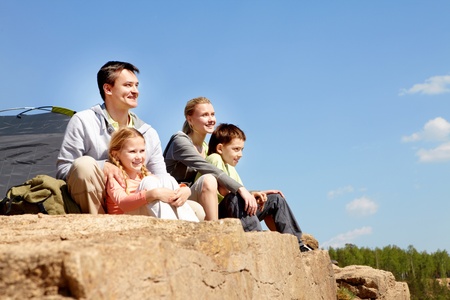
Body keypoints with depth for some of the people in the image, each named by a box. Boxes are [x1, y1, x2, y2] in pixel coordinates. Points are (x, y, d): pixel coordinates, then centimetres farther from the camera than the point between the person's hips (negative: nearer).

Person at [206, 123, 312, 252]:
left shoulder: (230, 167, 24)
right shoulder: (214, 159, -7)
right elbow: (223, 191, -20)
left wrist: (257, 194, -2)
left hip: (238, 215, 10)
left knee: (275, 199, 12)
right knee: (235, 198, -40)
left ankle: (296, 243, 8)